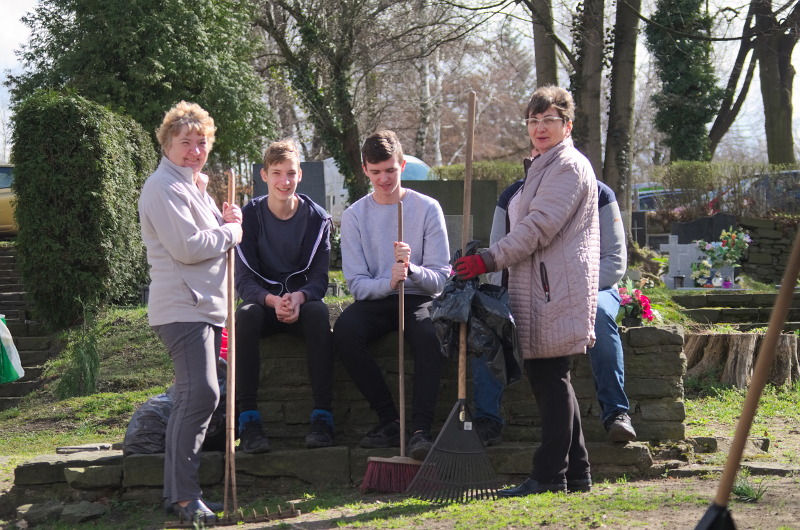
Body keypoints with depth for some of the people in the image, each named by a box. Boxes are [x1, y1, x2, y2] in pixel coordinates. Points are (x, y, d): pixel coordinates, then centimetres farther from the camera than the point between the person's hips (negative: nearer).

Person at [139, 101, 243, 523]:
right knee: (200, 393, -18)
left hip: (207, 306, 10)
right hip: (181, 308, -10)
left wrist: (226, 221, 5)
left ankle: (178, 492, 15)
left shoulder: (195, 185, 21)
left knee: (194, 398, 10)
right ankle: (184, 495, -15)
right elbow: (187, 247, -19)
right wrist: (231, 231, -6)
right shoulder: (164, 187, -10)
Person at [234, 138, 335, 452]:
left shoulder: (316, 218, 0)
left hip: (302, 301, 0)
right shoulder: (249, 217, -2)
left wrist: (299, 298, -27)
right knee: (246, 314, -36)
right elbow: (244, 281, -7)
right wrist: (272, 300, -29)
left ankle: (322, 416, -36)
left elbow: (319, 278, -4)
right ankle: (248, 420, -37)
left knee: (318, 312, -36)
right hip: (263, 301, 0)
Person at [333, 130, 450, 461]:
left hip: (418, 299, -1)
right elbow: (356, 284, -3)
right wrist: (388, 283, -25)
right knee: (344, 329, -31)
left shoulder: (427, 208, 0)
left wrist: (412, 269, -25)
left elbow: (441, 278, -3)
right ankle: (388, 421, -21)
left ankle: (421, 430, -37)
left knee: (429, 333, -36)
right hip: (375, 301, 1)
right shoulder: (354, 216, 3)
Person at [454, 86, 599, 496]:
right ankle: (575, 473, 15)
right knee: (547, 377, 10)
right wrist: (492, 261, 17)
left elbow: (539, 227, -17)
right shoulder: (544, 168, 25)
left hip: (556, 288, -10)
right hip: (539, 286, 10)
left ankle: (550, 475, -8)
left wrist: (489, 260, -17)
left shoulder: (569, 166, -8)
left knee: (550, 377, -9)